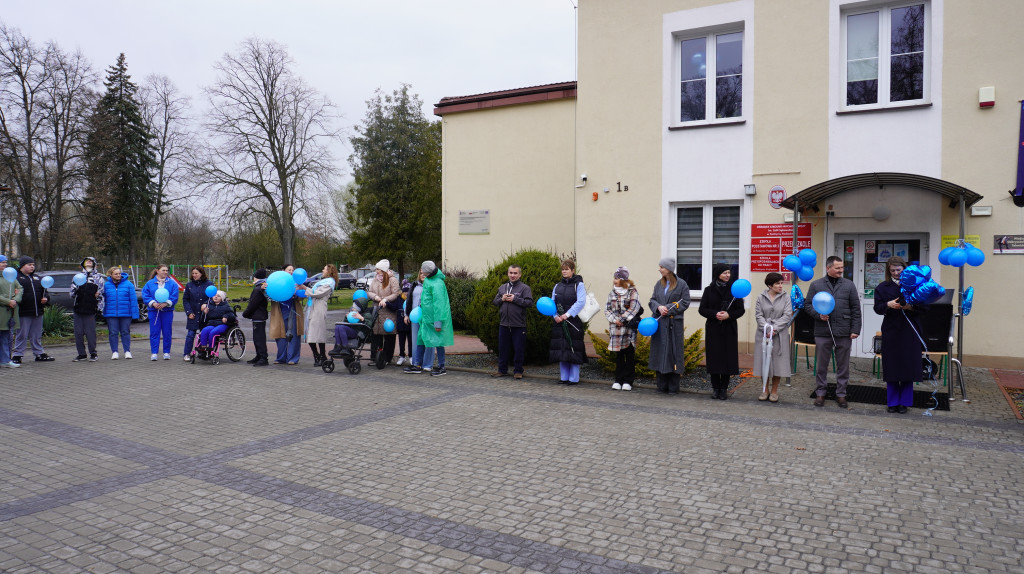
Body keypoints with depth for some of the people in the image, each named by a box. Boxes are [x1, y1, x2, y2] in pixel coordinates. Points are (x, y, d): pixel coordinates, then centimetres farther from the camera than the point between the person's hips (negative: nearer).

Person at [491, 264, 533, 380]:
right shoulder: (502, 287, 13)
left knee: (518, 349, 2)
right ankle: (502, 370, 22)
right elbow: (495, 301, 16)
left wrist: (515, 299, -16)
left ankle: (518, 371, 13)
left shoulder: (525, 288, -3)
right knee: (503, 348, 11)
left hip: (518, 325, -4)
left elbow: (529, 302, -13)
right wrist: (502, 299, -5)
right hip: (504, 324, 5)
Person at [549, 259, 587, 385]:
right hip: (559, 322, 5)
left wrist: (567, 315, -19)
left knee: (573, 349, -5)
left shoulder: (578, 285, -2)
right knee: (561, 349, 7)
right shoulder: (557, 286, 13)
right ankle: (563, 377, 15)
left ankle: (574, 378, 2)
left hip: (573, 322, -5)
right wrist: (556, 315, -6)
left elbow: (581, 302, -13)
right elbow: (552, 302, 12)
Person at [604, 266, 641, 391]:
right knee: (618, 355, 9)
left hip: (629, 328, -4)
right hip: (615, 328, 4)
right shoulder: (612, 293, 11)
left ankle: (628, 381, 9)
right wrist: (615, 320, -9)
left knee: (630, 355, 2)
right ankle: (618, 380, 16)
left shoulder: (632, 291, -2)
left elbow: (634, 308, -12)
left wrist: (622, 319, -13)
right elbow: (607, 309, 7)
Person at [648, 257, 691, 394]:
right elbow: (652, 300, 12)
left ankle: (673, 387, 6)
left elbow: (685, 303, -5)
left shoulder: (681, 284, -2)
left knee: (673, 353, -3)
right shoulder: (659, 284, 12)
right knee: (659, 352, 4)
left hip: (674, 324, -5)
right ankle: (662, 386, 13)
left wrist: (669, 309, -12)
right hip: (659, 323, 5)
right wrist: (658, 307, -9)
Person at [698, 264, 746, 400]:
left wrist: (729, 315, -15)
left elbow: (741, 310, 3)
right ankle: (715, 387, 10)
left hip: (729, 329, 0)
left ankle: (724, 388, 9)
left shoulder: (734, 290, 3)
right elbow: (702, 309, 2)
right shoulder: (709, 290, 3)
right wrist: (715, 314, -15)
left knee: (728, 357, 0)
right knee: (714, 357, 0)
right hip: (713, 329, 0)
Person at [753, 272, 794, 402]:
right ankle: (765, 390, 17)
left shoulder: (785, 298, 2)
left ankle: (774, 391, 14)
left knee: (778, 361, 1)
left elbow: (787, 316, -6)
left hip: (780, 335, 0)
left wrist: (774, 329, -15)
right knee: (763, 361, 4)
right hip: (763, 334, 1)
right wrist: (767, 329, -15)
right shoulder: (761, 298, 3)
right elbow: (759, 315, -2)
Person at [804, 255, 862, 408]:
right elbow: (807, 305, 8)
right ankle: (820, 393, 17)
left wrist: (855, 329, -1)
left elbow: (856, 309, 6)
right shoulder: (816, 285, 6)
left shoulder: (849, 285, 8)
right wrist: (818, 315, -11)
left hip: (843, 332, 1)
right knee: (822, 365, 6)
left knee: (843, 365, 7)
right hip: (823, 332, -1)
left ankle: (841, 394, 18)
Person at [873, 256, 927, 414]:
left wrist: (911, 307, -16)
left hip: (910, 332, -1)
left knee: (908, 367, 2)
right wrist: (888, 305, -17)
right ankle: (893, 402, 13)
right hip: (890, 332, 1)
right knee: (891, 367, 3)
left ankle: (905, 402, 13)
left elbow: (925, 307, 3)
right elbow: (877, 308, 2)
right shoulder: (882, 287, 7)